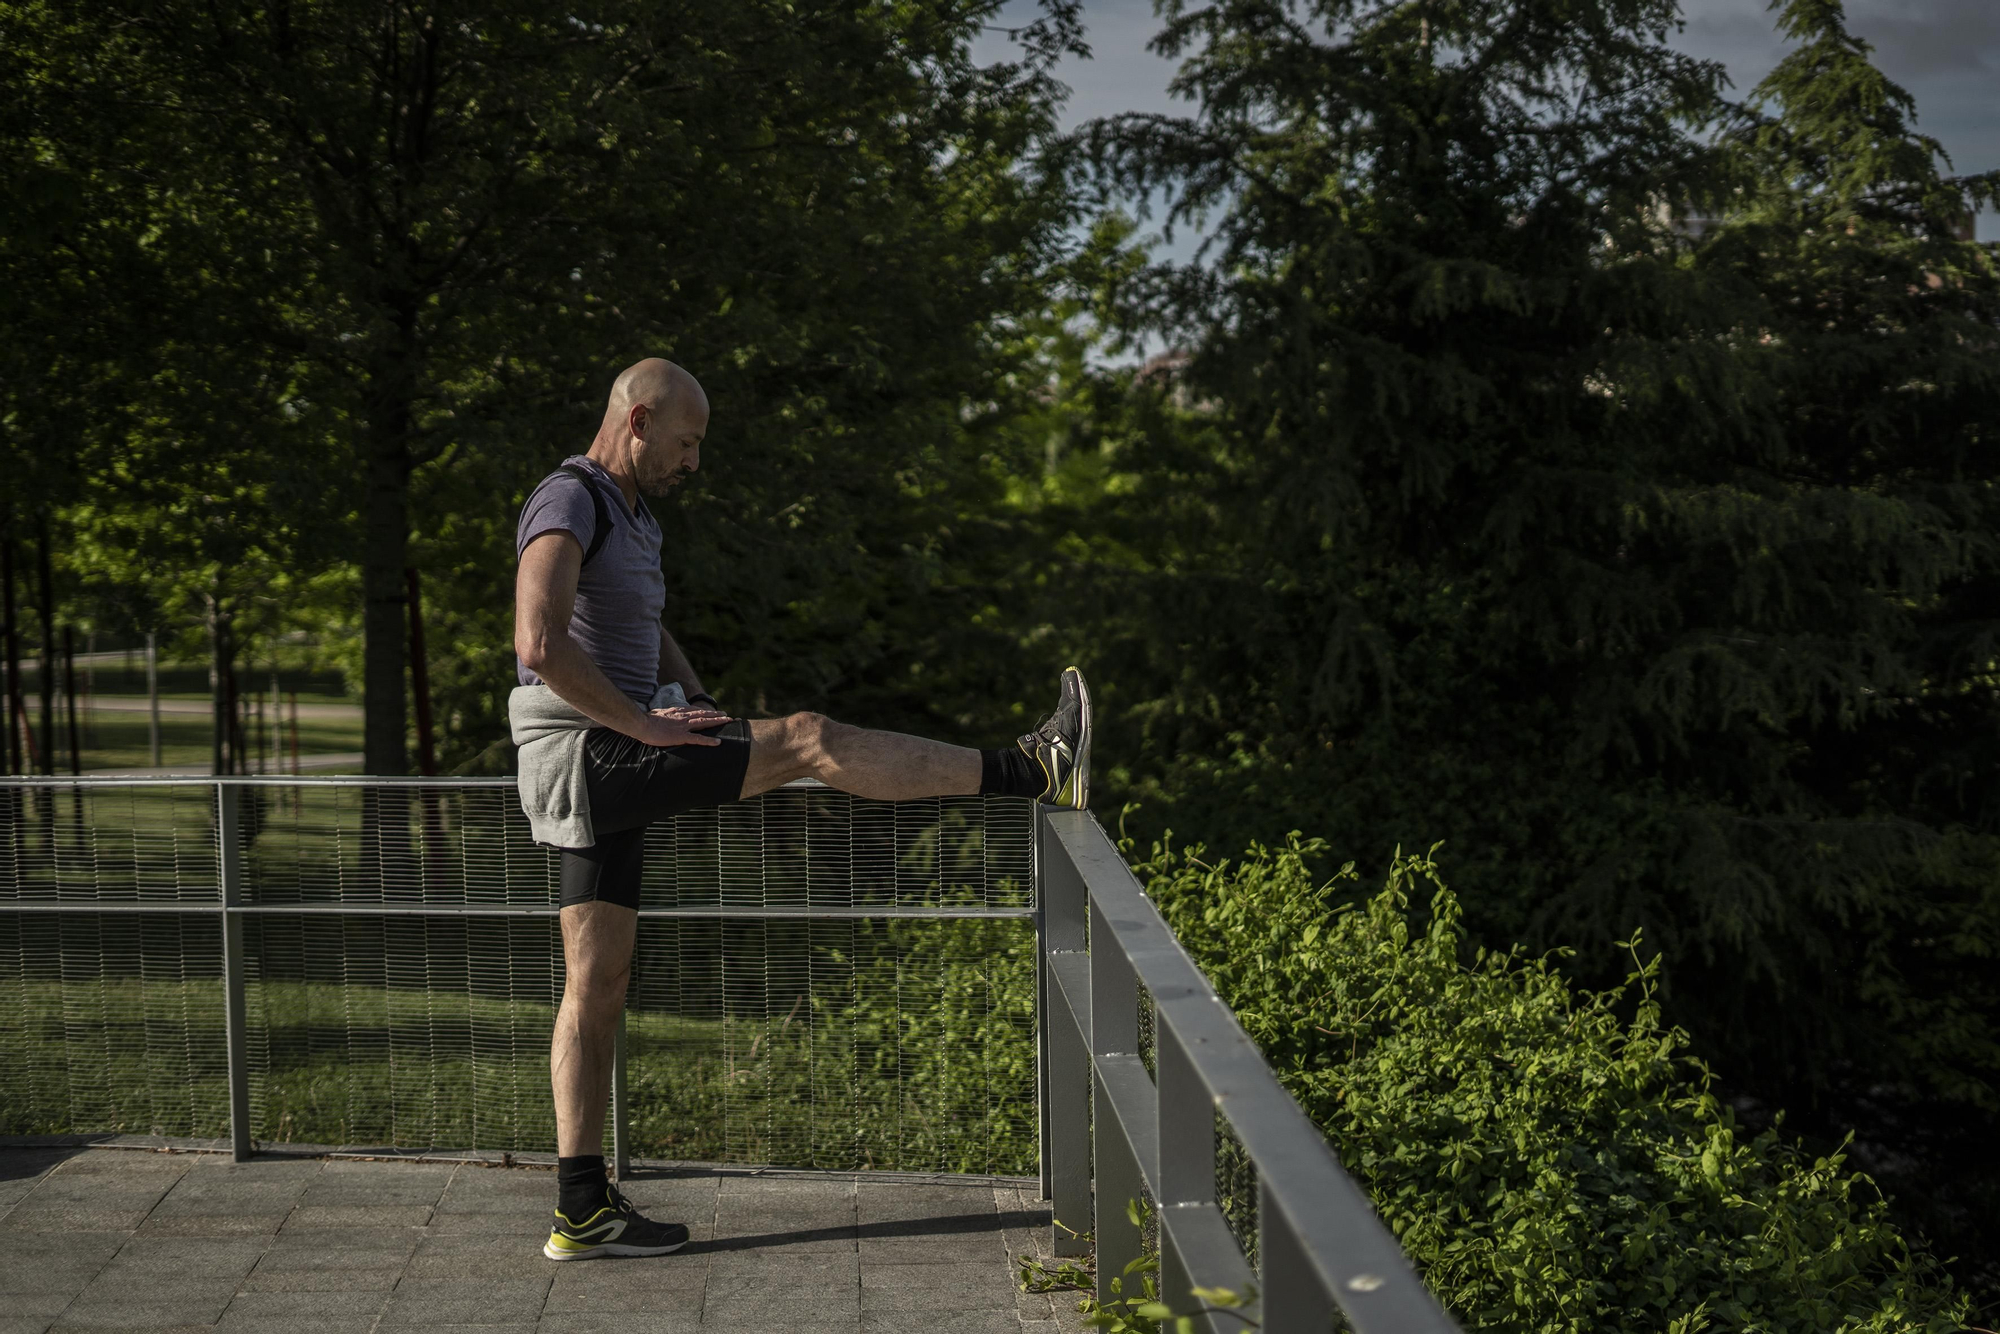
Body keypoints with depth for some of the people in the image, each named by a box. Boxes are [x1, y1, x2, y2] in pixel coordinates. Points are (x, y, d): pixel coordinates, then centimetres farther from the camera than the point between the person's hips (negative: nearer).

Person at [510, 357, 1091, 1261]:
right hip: (585, 755, -10)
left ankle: (582, 1212, 11)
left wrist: (713, 714, 14)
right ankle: (1032, 771, -15)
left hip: (609, 778, 10)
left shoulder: (629, 517, 21)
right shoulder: (567, 504, -11)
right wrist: (644, 724, -21)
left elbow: (651, 641, 32)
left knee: (596, 985, 8)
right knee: (807, 739, -16)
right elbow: (540, 645, -25)